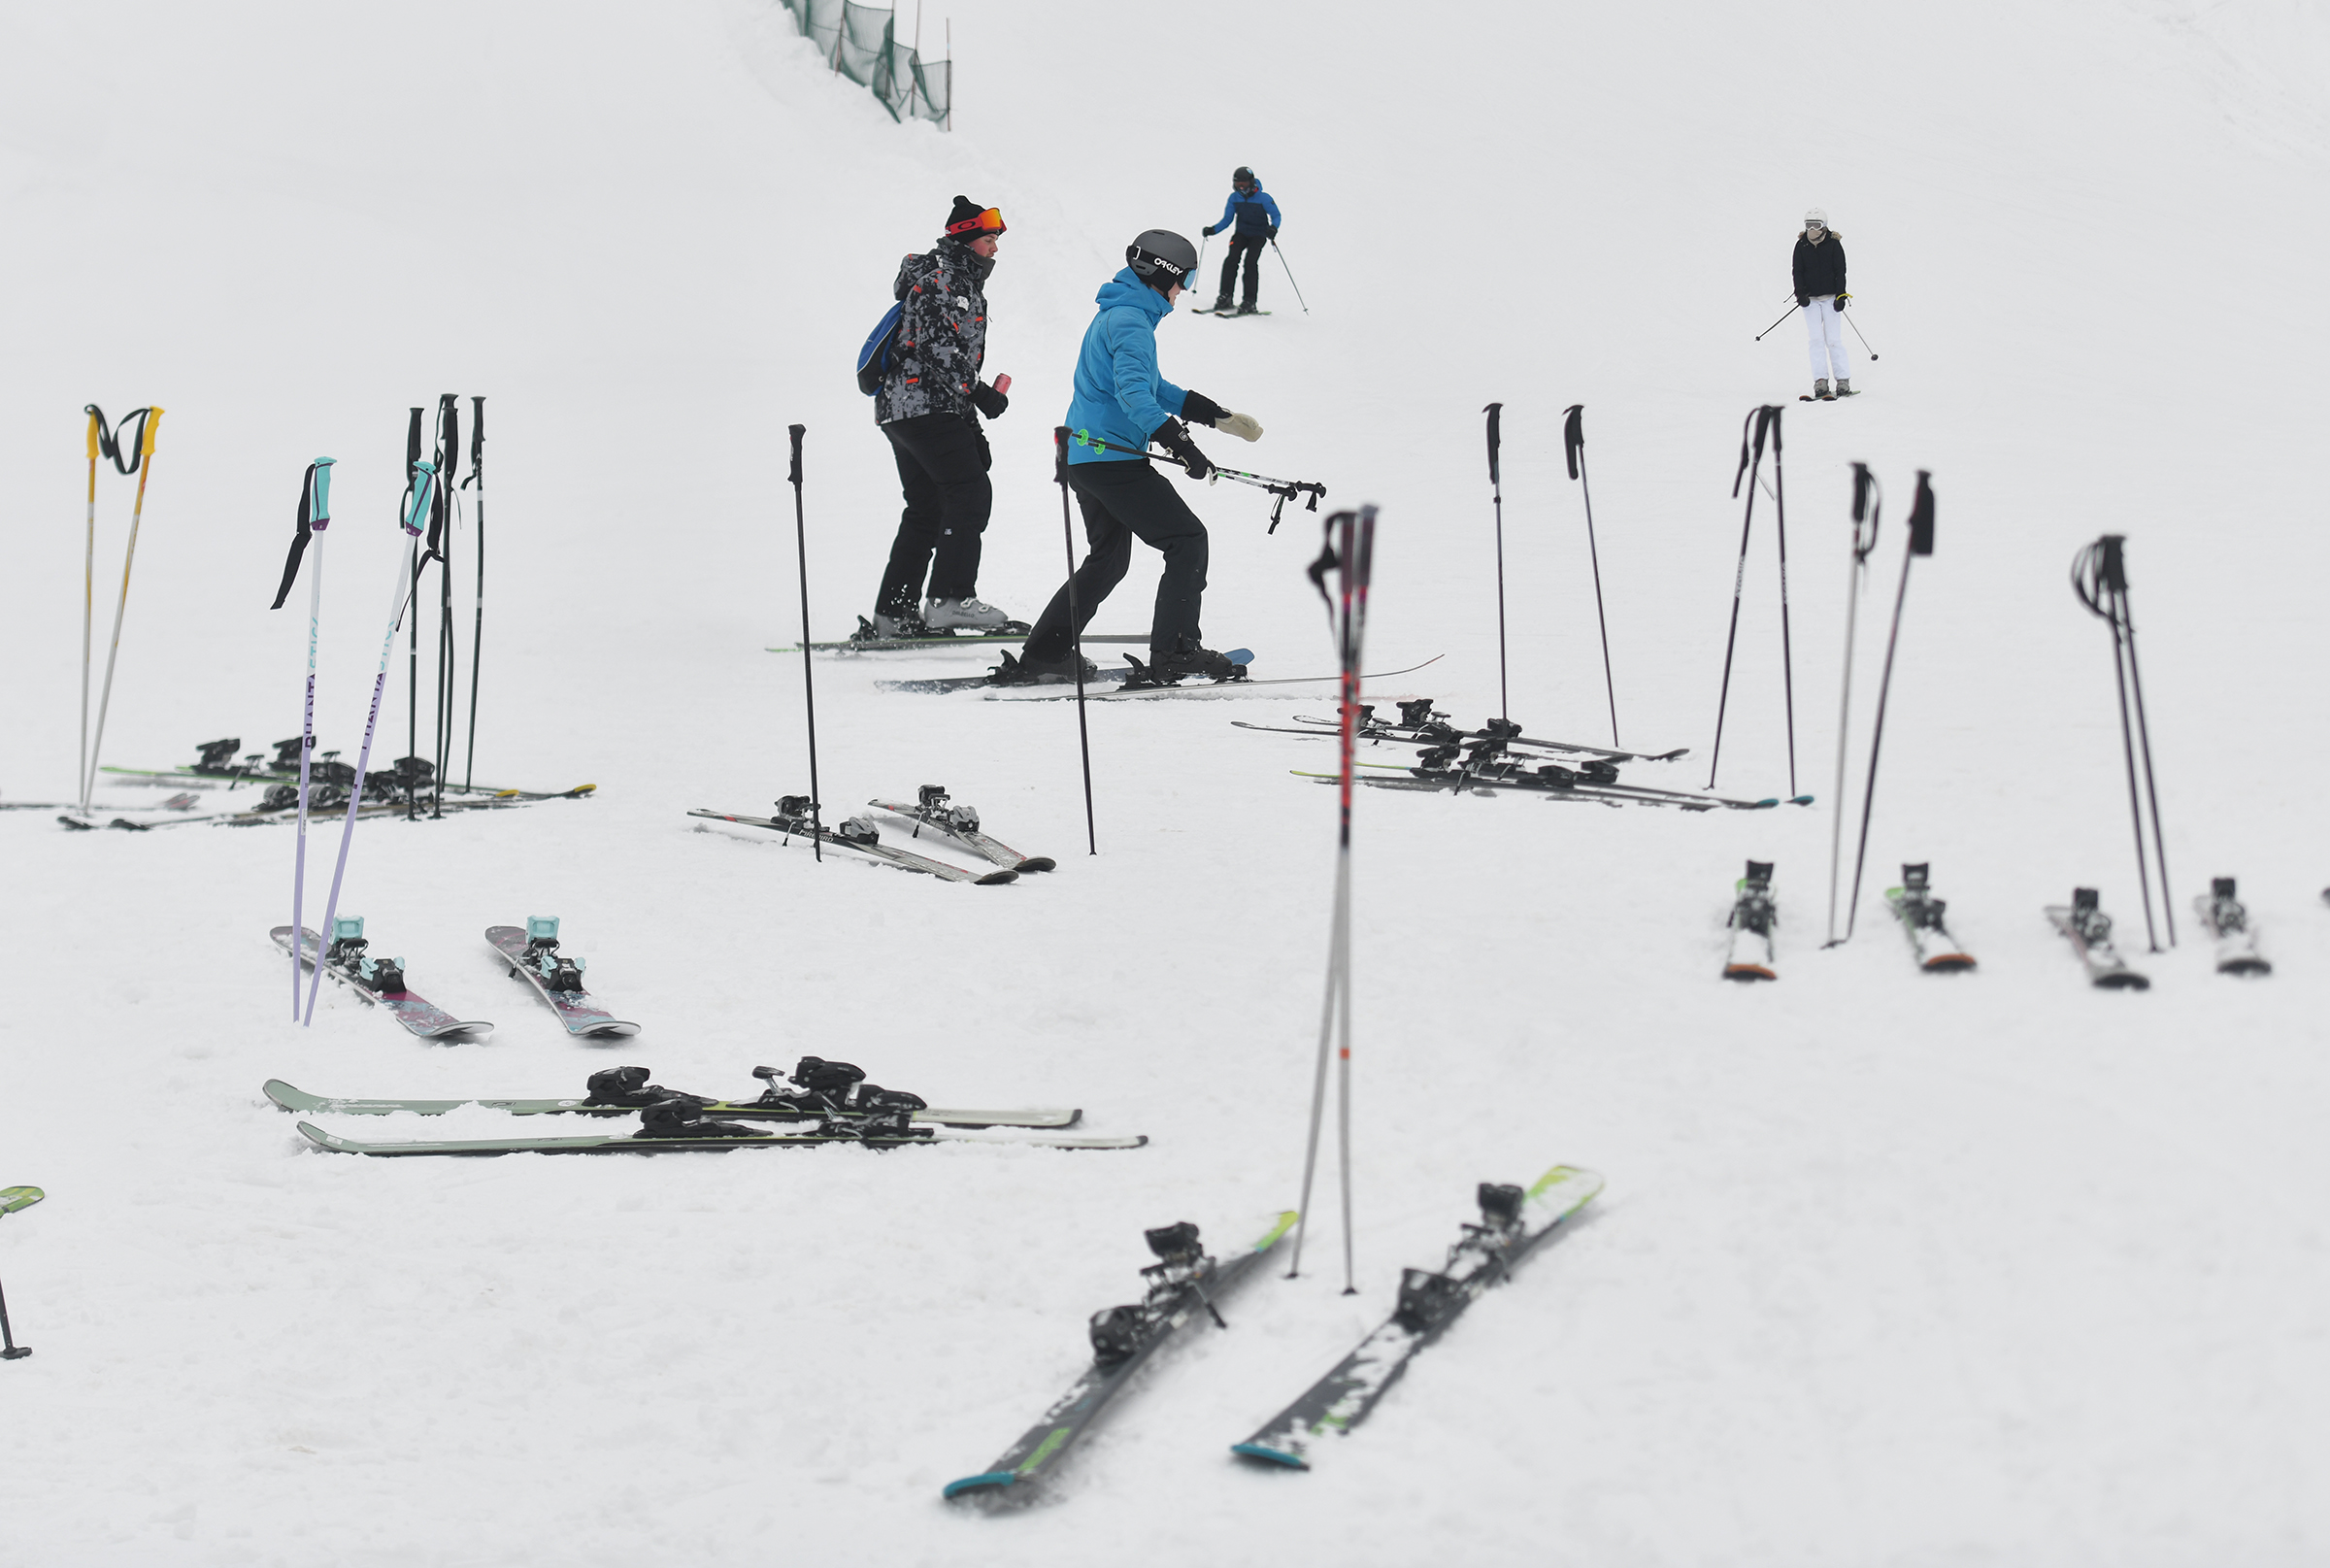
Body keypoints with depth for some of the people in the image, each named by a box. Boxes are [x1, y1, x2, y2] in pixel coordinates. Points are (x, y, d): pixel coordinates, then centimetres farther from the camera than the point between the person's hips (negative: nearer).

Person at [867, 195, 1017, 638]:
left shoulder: (963, 281, 24)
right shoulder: (941, 277, -9)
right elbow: (939, 350, -20)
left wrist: (972, 431, 21)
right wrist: (984, 397, -15)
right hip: (928, 406, -11)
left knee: (926, 510, 12)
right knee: (970, 494, -15)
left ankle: (894, 613, 12)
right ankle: (951, 598, -22)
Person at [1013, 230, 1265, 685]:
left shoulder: (1116, 314, 20)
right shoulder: (1131, 321, -14)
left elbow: (1151, 384, 31)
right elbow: (1133, 390, -29)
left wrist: (1213, 414, 29)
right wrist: (1176, 440, -37)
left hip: (1087, 456, 11)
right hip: (1112, 455, -11)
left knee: (1108, 560, 21)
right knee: (1187, 540, -9)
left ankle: (1042, 656, 21)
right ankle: (1175, 652, -13)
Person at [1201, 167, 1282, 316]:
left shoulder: (1263, 198, -11)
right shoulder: (1234, 198, 1)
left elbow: (1276, 215, -8)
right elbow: (1227, 219, 7)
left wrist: (1273, 228, -30)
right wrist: (1214, 230, -9)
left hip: (1258, 235, -4)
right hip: (1241, 234, 4)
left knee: (1250, 261, -23)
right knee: (1232, 259, -20)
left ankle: (1249, 301, -20)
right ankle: (1225, 296, -16)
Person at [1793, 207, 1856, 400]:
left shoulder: (1833, 244, 0)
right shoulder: (1802, 245, 5)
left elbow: (1840, 272, 1)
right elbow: (1797, 272, 8)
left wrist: (1840, 296, -7)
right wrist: (1800, 293, -7)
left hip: (1830, 297, -2)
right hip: (1810, 299, 2)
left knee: (1833, 340, -4)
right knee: (1816, 340, -6)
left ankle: (1843, 381, 0)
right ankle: (1820, 382, -8)